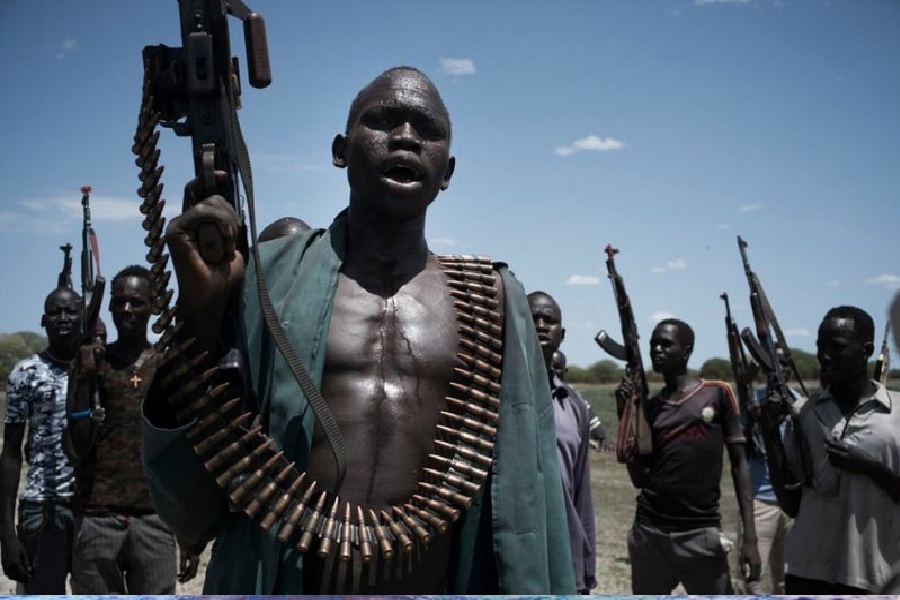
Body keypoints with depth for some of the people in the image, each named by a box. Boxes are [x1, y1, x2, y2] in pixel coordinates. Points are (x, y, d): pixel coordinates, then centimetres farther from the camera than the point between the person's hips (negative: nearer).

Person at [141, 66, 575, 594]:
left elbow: (527, 501, 2)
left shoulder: (492, 301, 0)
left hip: (440, 582, 2)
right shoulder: (270, 278, -3)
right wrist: (199, 312, -16)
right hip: (281, 581, -1)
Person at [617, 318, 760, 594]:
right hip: (649, 533, 3)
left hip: (702, 533, -3)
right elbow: (640, 479, 4)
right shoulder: (649, 407, 9)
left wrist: (749, 534, -8)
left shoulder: (717, 394, 0)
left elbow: (739, 463, -1)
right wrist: (625, 416, -3)